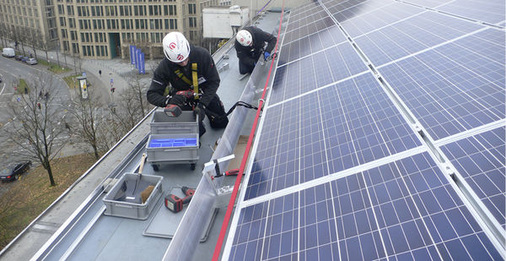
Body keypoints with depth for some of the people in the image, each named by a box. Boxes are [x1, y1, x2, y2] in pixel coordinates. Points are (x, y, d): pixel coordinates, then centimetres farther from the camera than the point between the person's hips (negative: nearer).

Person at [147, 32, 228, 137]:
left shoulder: (202, 54, -27)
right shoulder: (164, 67, -27)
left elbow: (214, 81, -22)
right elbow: (152, 95, -22)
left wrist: (202, 105, -32)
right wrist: (169, 101, -44)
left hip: (205, 93, 2)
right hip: (182, 97, -1)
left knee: (222, 123, 9)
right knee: (197, 131, -14)